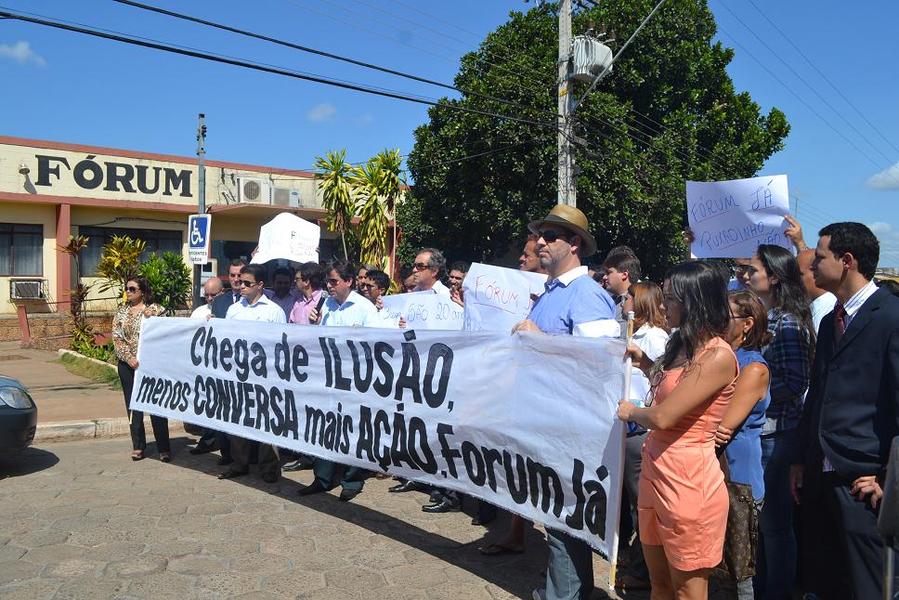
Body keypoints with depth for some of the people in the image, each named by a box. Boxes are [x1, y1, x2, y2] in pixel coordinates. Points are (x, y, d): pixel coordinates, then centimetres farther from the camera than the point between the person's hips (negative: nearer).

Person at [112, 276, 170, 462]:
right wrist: (129, 358, -10)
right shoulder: (121, 312, 8)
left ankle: (164, 448, 3)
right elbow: (117, 338, 2)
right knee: (133, 406, 8)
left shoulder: (155, 310, -1)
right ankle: (138, 446, 18)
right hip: (128, 365, 3)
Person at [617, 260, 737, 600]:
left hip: (688, 479, -9)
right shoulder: (684, 345, 10)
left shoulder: (718, 355, -19)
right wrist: (646, 364, 12)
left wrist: (630, 411, -2)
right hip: (655, 472, 9)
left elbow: (662, 417, -21)